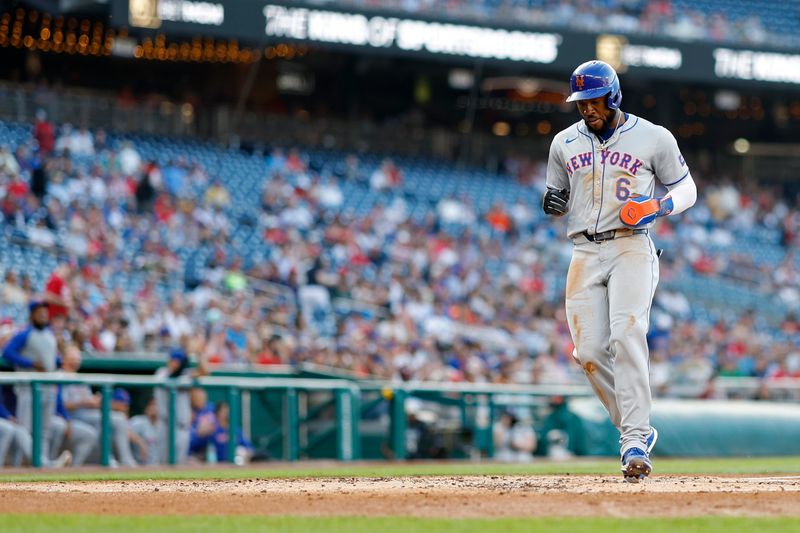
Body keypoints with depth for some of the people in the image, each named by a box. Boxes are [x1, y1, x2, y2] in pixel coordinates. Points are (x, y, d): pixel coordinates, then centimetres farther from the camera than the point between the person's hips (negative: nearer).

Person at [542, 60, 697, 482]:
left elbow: (686, 188, 10)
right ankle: (636, 431, 13)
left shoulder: (653, 138, 2)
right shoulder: (564, 143, 13)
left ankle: (635, 443, -24)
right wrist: (552, 203, -2)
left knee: (626, 339, -22)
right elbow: (558, 198, 23)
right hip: (585, 253, 4)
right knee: (589, 352, -5)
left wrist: (660, 206, -11)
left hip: (632, 248, -4)